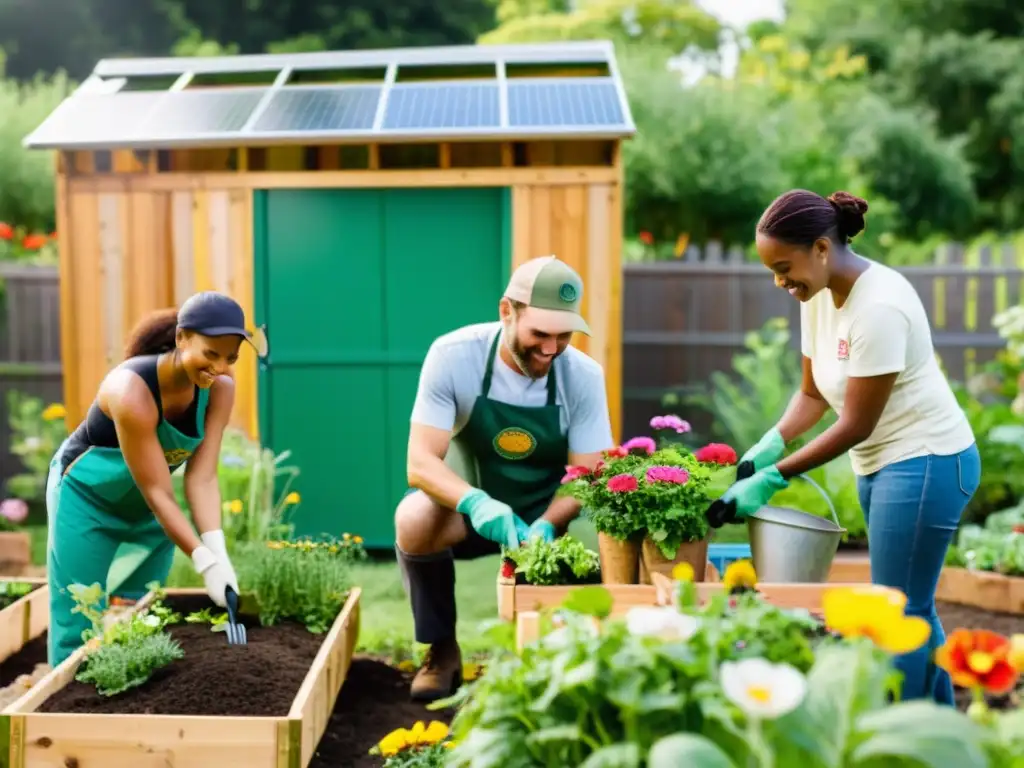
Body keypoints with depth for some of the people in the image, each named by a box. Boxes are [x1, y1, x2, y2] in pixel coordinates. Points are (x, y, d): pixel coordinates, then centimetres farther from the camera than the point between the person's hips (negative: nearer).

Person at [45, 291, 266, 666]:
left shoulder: (220, 390, -19)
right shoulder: (132, 391, -36)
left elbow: (201, 478, -22)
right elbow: (158, 493, -32)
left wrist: (218, 551, -33)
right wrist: (205, 562, -35)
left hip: (146, 508, 5)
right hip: (86, 497, -5)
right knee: (80, 621, -2)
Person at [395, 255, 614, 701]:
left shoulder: (584, 375, -16)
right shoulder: (453, 355, -21)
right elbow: (421, 462, -25)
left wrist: (544, 526, -34)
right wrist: (476, 503, -45)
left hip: (549, 514, 1)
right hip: (467, 508, -1)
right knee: (413, 519, -33)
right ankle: (442, 652, -7)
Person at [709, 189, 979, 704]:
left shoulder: (879, 306, -25)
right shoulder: (818, 297, 2)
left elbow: (856, 425, -22)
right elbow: (813, 393, 7)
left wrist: (773, 477, -20)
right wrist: (770, 443, -9)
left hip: (926, 461, -9)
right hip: (880, 464, 9)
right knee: (914, 608, 16)